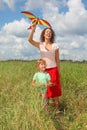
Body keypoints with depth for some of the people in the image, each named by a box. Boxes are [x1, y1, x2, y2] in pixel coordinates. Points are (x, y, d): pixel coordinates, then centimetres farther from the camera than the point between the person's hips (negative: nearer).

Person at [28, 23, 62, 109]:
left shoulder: (55, 46, 1)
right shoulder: (40, 45, 0)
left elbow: (57, 60, 5)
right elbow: (30, 39, -18)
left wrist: (58, 72, 4)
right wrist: (33, 28, -25)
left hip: (53, 70, 0)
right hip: (44, 71, 0)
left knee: (55, 89, 5)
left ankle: (57, 108, 15)